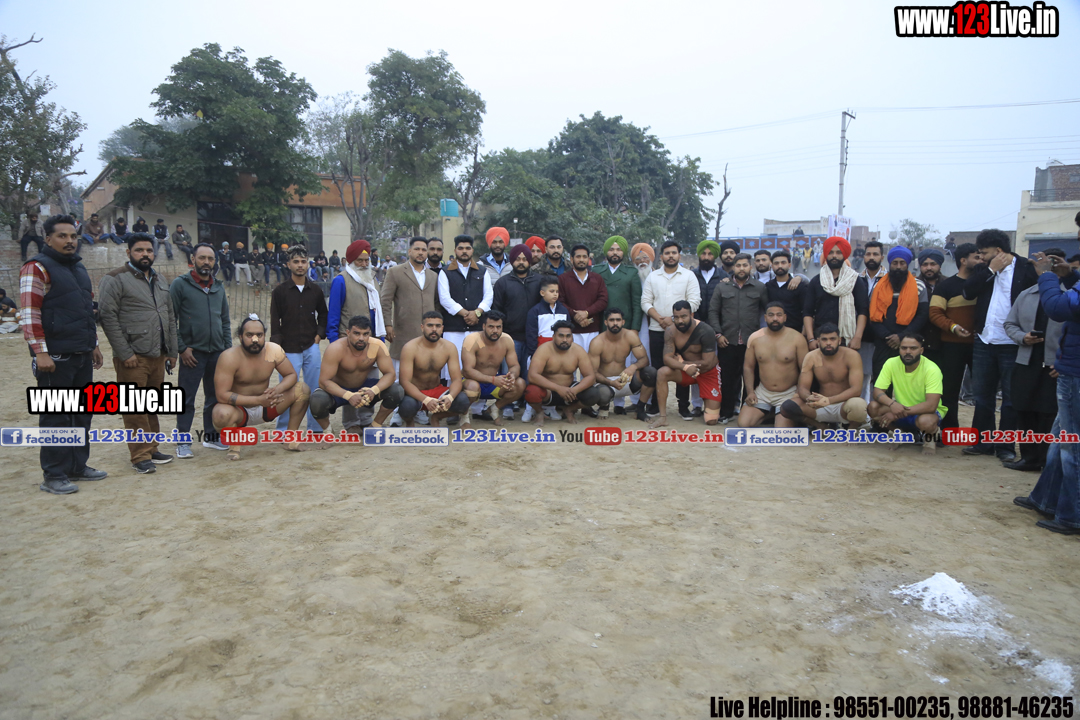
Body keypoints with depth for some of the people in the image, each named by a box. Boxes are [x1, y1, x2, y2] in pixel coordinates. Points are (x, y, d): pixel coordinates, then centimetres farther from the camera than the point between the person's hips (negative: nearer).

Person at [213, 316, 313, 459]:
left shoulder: (274, 350, -10)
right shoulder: (229, 357, -22)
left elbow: (291, 375, -3)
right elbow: (222, 395, -26)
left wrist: (277, 389, -26)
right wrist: (258, 400, -33)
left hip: (266, 406, 4)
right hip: (239, 410, -4)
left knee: (302, 388, -13)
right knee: (221, 414, -39)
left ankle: (291, 438, -1)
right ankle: (234, 444, -5)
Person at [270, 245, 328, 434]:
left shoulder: (315, 290, 8)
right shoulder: (280, 291, 0)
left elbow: (323, 314, 20)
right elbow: (275, 322, 0)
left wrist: (319, 335, 5)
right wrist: (278, 347, -7)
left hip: (311, 347, 2)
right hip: (289, 350, -2)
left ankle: (315, 428, 15)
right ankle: (284, 431, 10)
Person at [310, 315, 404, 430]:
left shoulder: (378, 346, -20)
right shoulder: (335, 349, -28)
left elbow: (390, 374, -18)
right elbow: (324, 381, -29)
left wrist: (374, 390, -38)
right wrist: (348, 395, -45)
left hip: (364, 386, 3)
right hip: (339, 390, -3)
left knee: (397, 391, -21)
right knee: (316, 401, -35)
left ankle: (376, 424, 4)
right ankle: (326, 428, 0)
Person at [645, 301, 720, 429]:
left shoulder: (706, 332, -24)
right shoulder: (670, 331, -14)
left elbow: (708, 364, -24)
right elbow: (667, 359, -20)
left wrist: (681, 362, -17)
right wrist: (685, 367, -39)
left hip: (708, 373, -3)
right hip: (685, 371, 3)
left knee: (711, 420, -9)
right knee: (662, 373, -29)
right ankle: (662, 417, -21)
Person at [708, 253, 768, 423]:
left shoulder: (759, 288, 7)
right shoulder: (722, 287, 8)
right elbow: (713, 311, 6)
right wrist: (718, 334, -2)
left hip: (751, 342, 0)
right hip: (727, 342, 1)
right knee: (727, 378, 5)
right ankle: (726, 413, 15)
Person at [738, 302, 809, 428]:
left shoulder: (796, 338, -6)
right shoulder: (755, 338, 2)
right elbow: (748, 367, 7)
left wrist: (800, 395, -16)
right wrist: (750, 392, -4)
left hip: (789, 394, -3)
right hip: (762, 393, 3)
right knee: (743, 424, -16)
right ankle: (766, 414, 11)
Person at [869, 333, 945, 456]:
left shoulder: (931, 369, -22)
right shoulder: (891, 363, -12)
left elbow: (931, 406, -30)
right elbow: (877, 392, -13)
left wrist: (898, 413, -33)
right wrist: (892, 404, -35)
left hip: (925, 411, -4)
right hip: (900, 408, 4)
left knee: (925, 421, -40)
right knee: (873, 407, -25)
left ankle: (929, 437, 0)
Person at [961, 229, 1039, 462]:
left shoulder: (1027, 268, -8)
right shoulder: (984, 269, 9)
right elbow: (968, 291, -4)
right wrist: (991, 270, -10)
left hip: (1012, 345, -5)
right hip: (984, 343, 5)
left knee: (1010, 398, 5)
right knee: (982, 396, 11)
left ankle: (1006, 446, 13)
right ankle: (983, 442, 21)